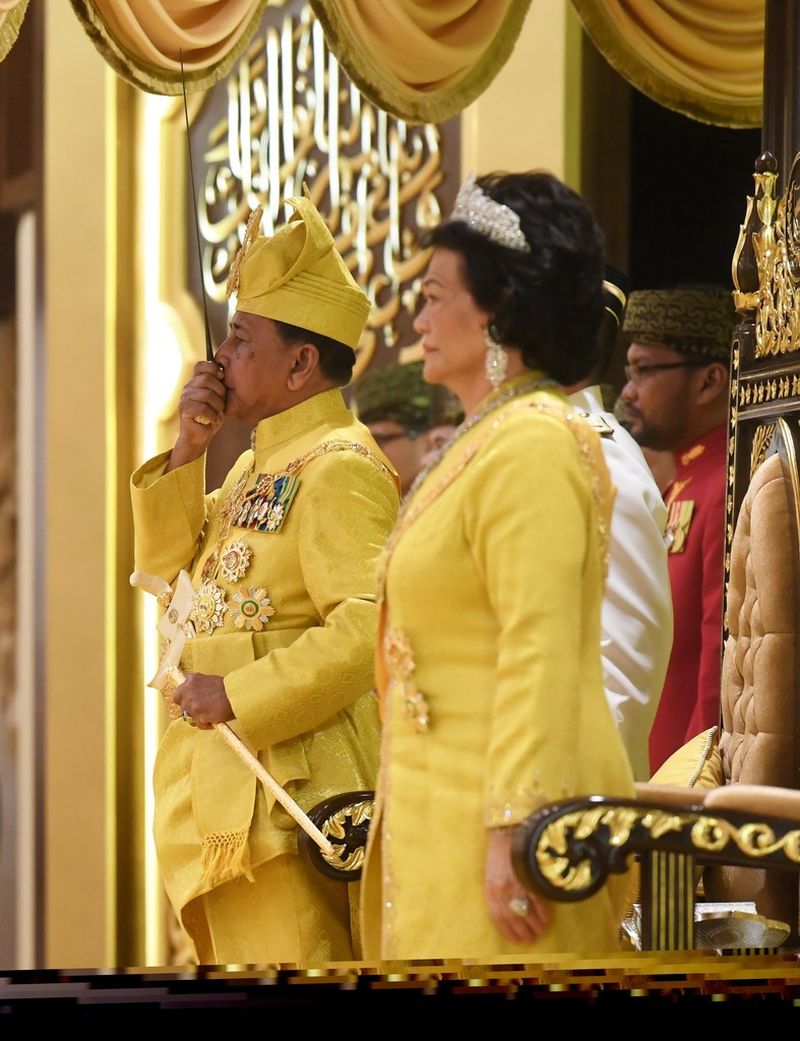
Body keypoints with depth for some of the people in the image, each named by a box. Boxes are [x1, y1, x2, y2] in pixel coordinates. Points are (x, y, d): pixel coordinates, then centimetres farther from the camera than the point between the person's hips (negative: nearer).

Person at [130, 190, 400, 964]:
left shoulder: (337, 469, -14)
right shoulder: (259, 466, 17)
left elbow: (369, 625, -24)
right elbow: (165, 558, 22)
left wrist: (237, 696, -21)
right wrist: (187, 450, 7)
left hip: (292, 786, -10)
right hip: (227, 779, 10)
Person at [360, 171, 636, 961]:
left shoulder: (531, 445, -13)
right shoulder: (481, 444, 18)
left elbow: (540, 652, -20)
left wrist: (514, 828, -24)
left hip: (506, 800, -10)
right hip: (448, 802, 10)